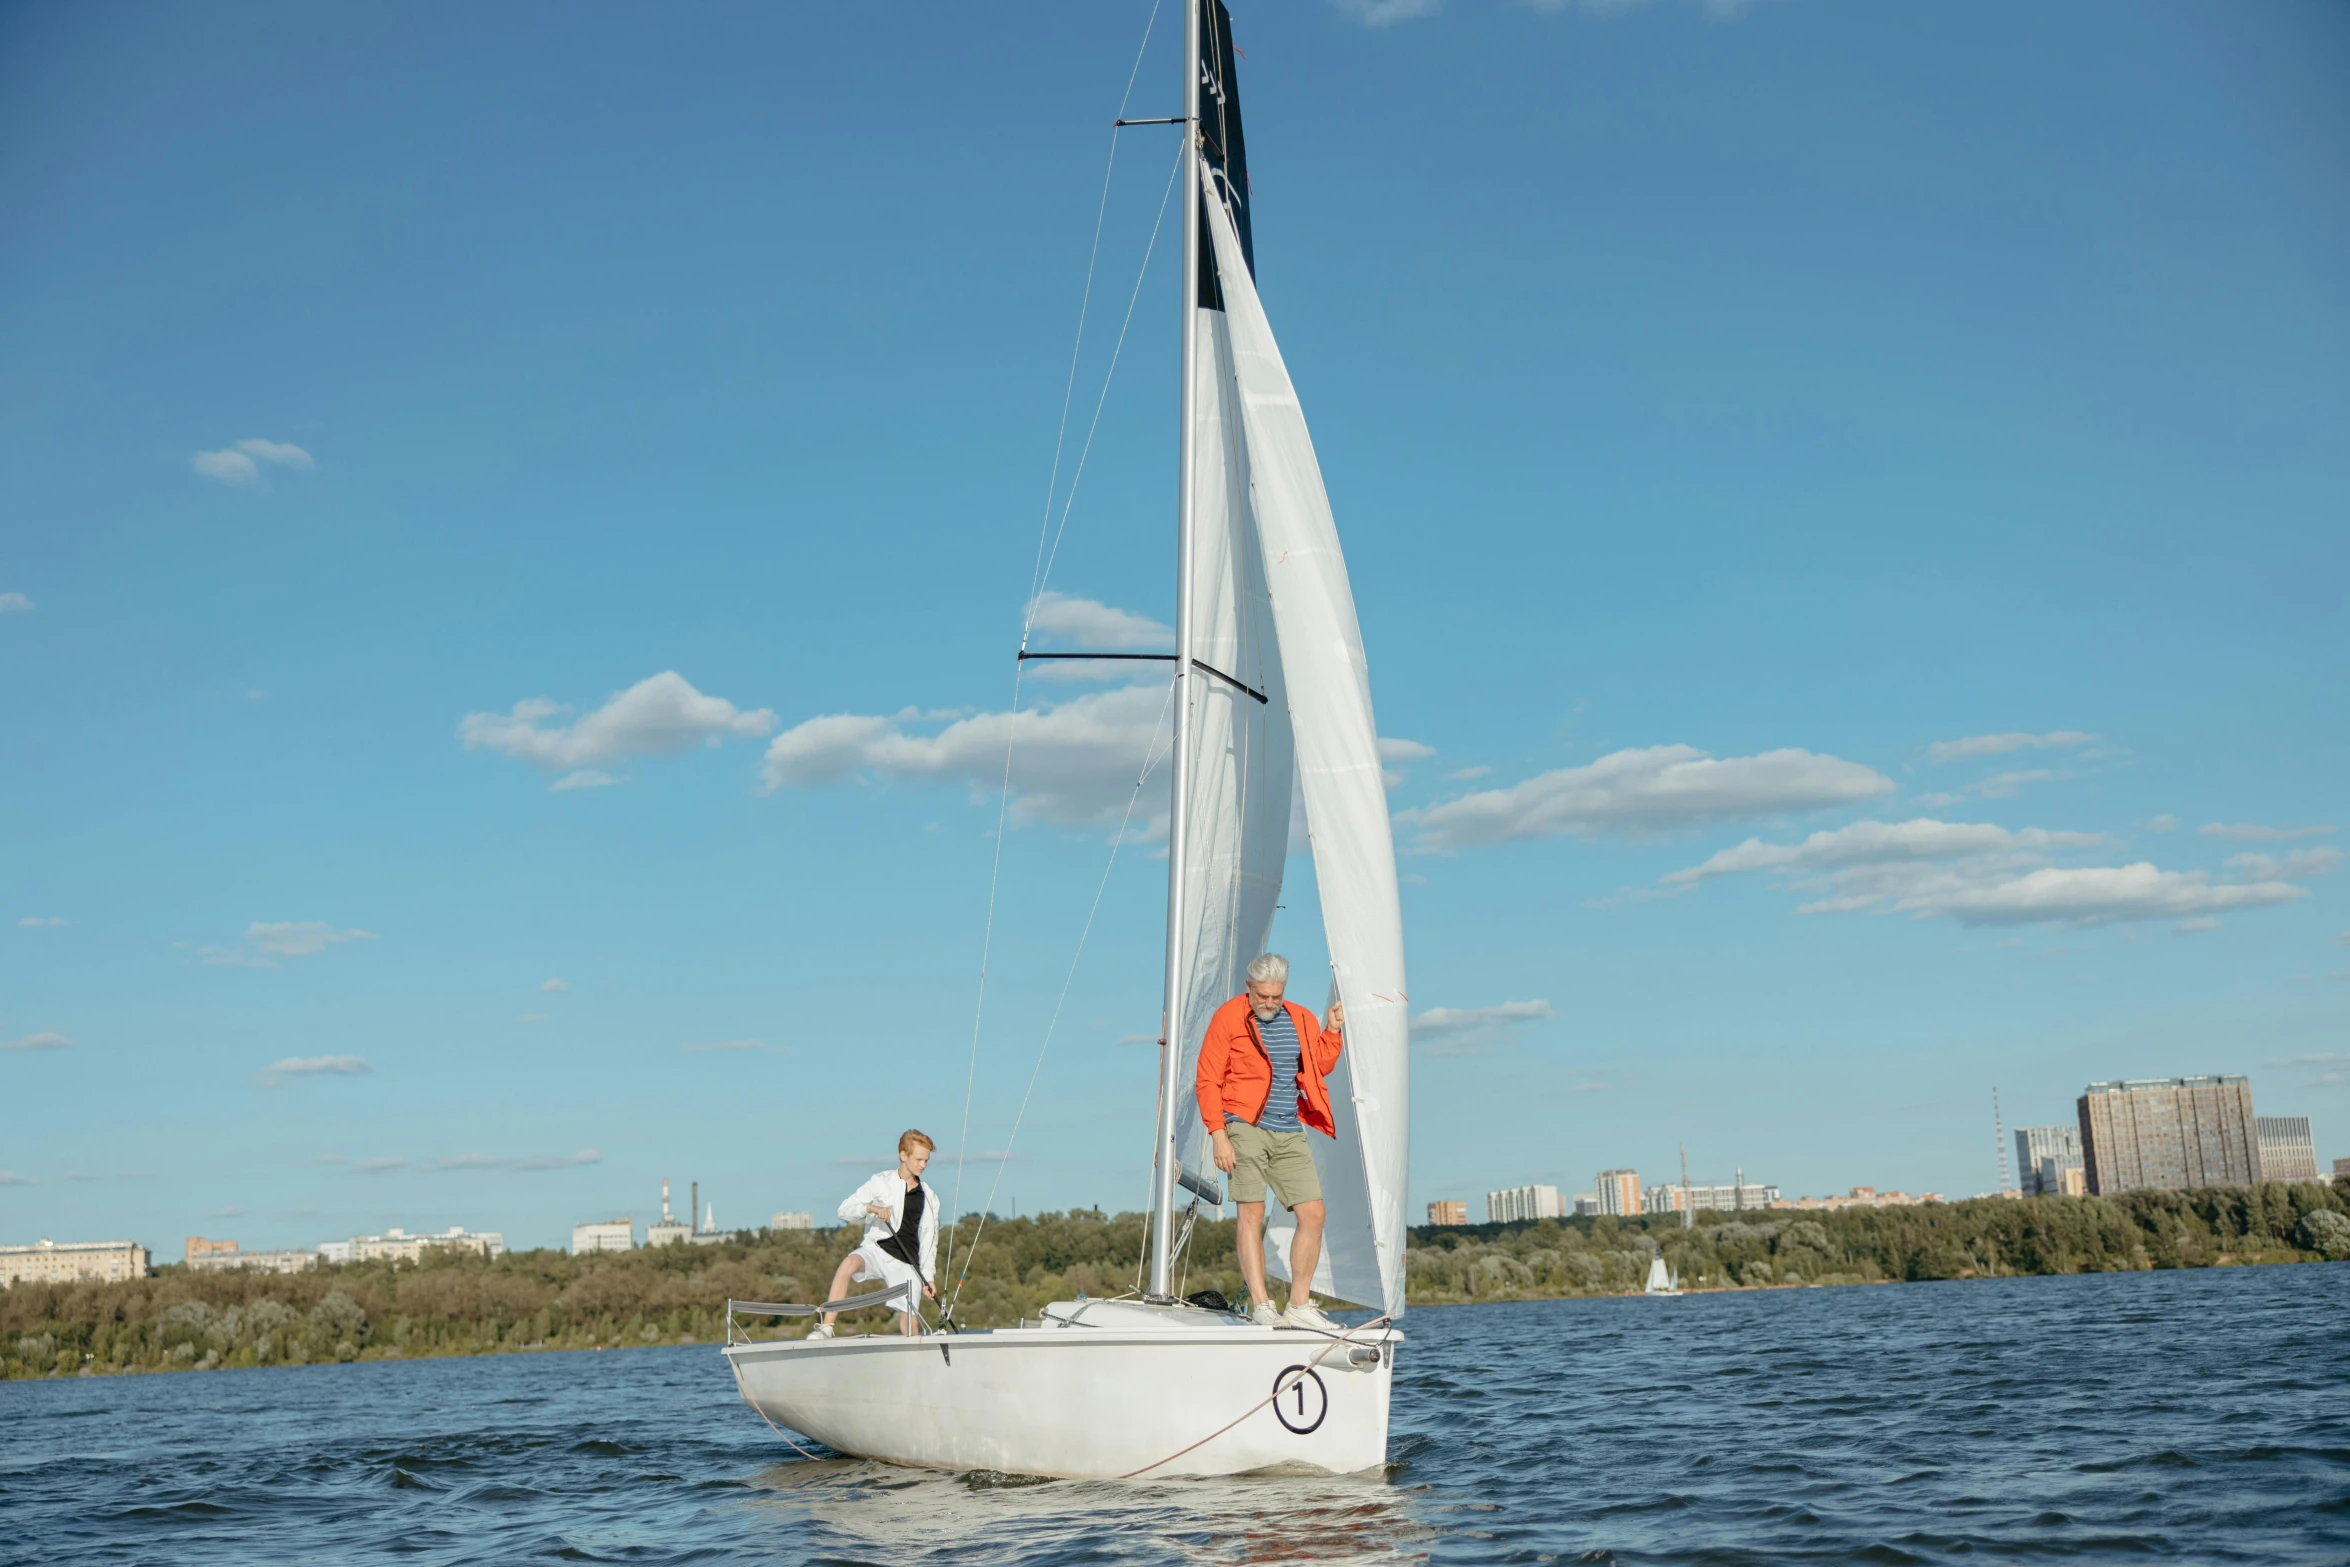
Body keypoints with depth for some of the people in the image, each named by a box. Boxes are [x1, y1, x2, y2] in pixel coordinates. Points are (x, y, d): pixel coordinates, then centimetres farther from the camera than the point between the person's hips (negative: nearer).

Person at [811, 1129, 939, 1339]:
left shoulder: (929, 1197, 14)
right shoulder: (882, 1182, 5)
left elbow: (929, 1240, 17)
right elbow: (844, 1210, 0)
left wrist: (928, 1276, 9)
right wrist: (871, 1208, -19)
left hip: (907, 1264, 3)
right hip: (876, 1249, -3)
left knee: (909, 1327, -9)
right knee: (849, 1264, -35)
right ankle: (826, 1327, -33)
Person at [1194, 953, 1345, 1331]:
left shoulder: (1301, 1019, 12)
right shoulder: (1228, 1017, -4)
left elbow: (1319, 1067, 22)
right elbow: (1207, 1080, -6)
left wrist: (1332, 1031, 7)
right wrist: (1218, 1135, -13)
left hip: (1289, 1133, 5)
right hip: (1246, 1128, -5)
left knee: (1313, 1214, -1)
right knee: (1252, 1214, -8)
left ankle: (1300, 1305, 7)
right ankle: (1261, 1307, -5)